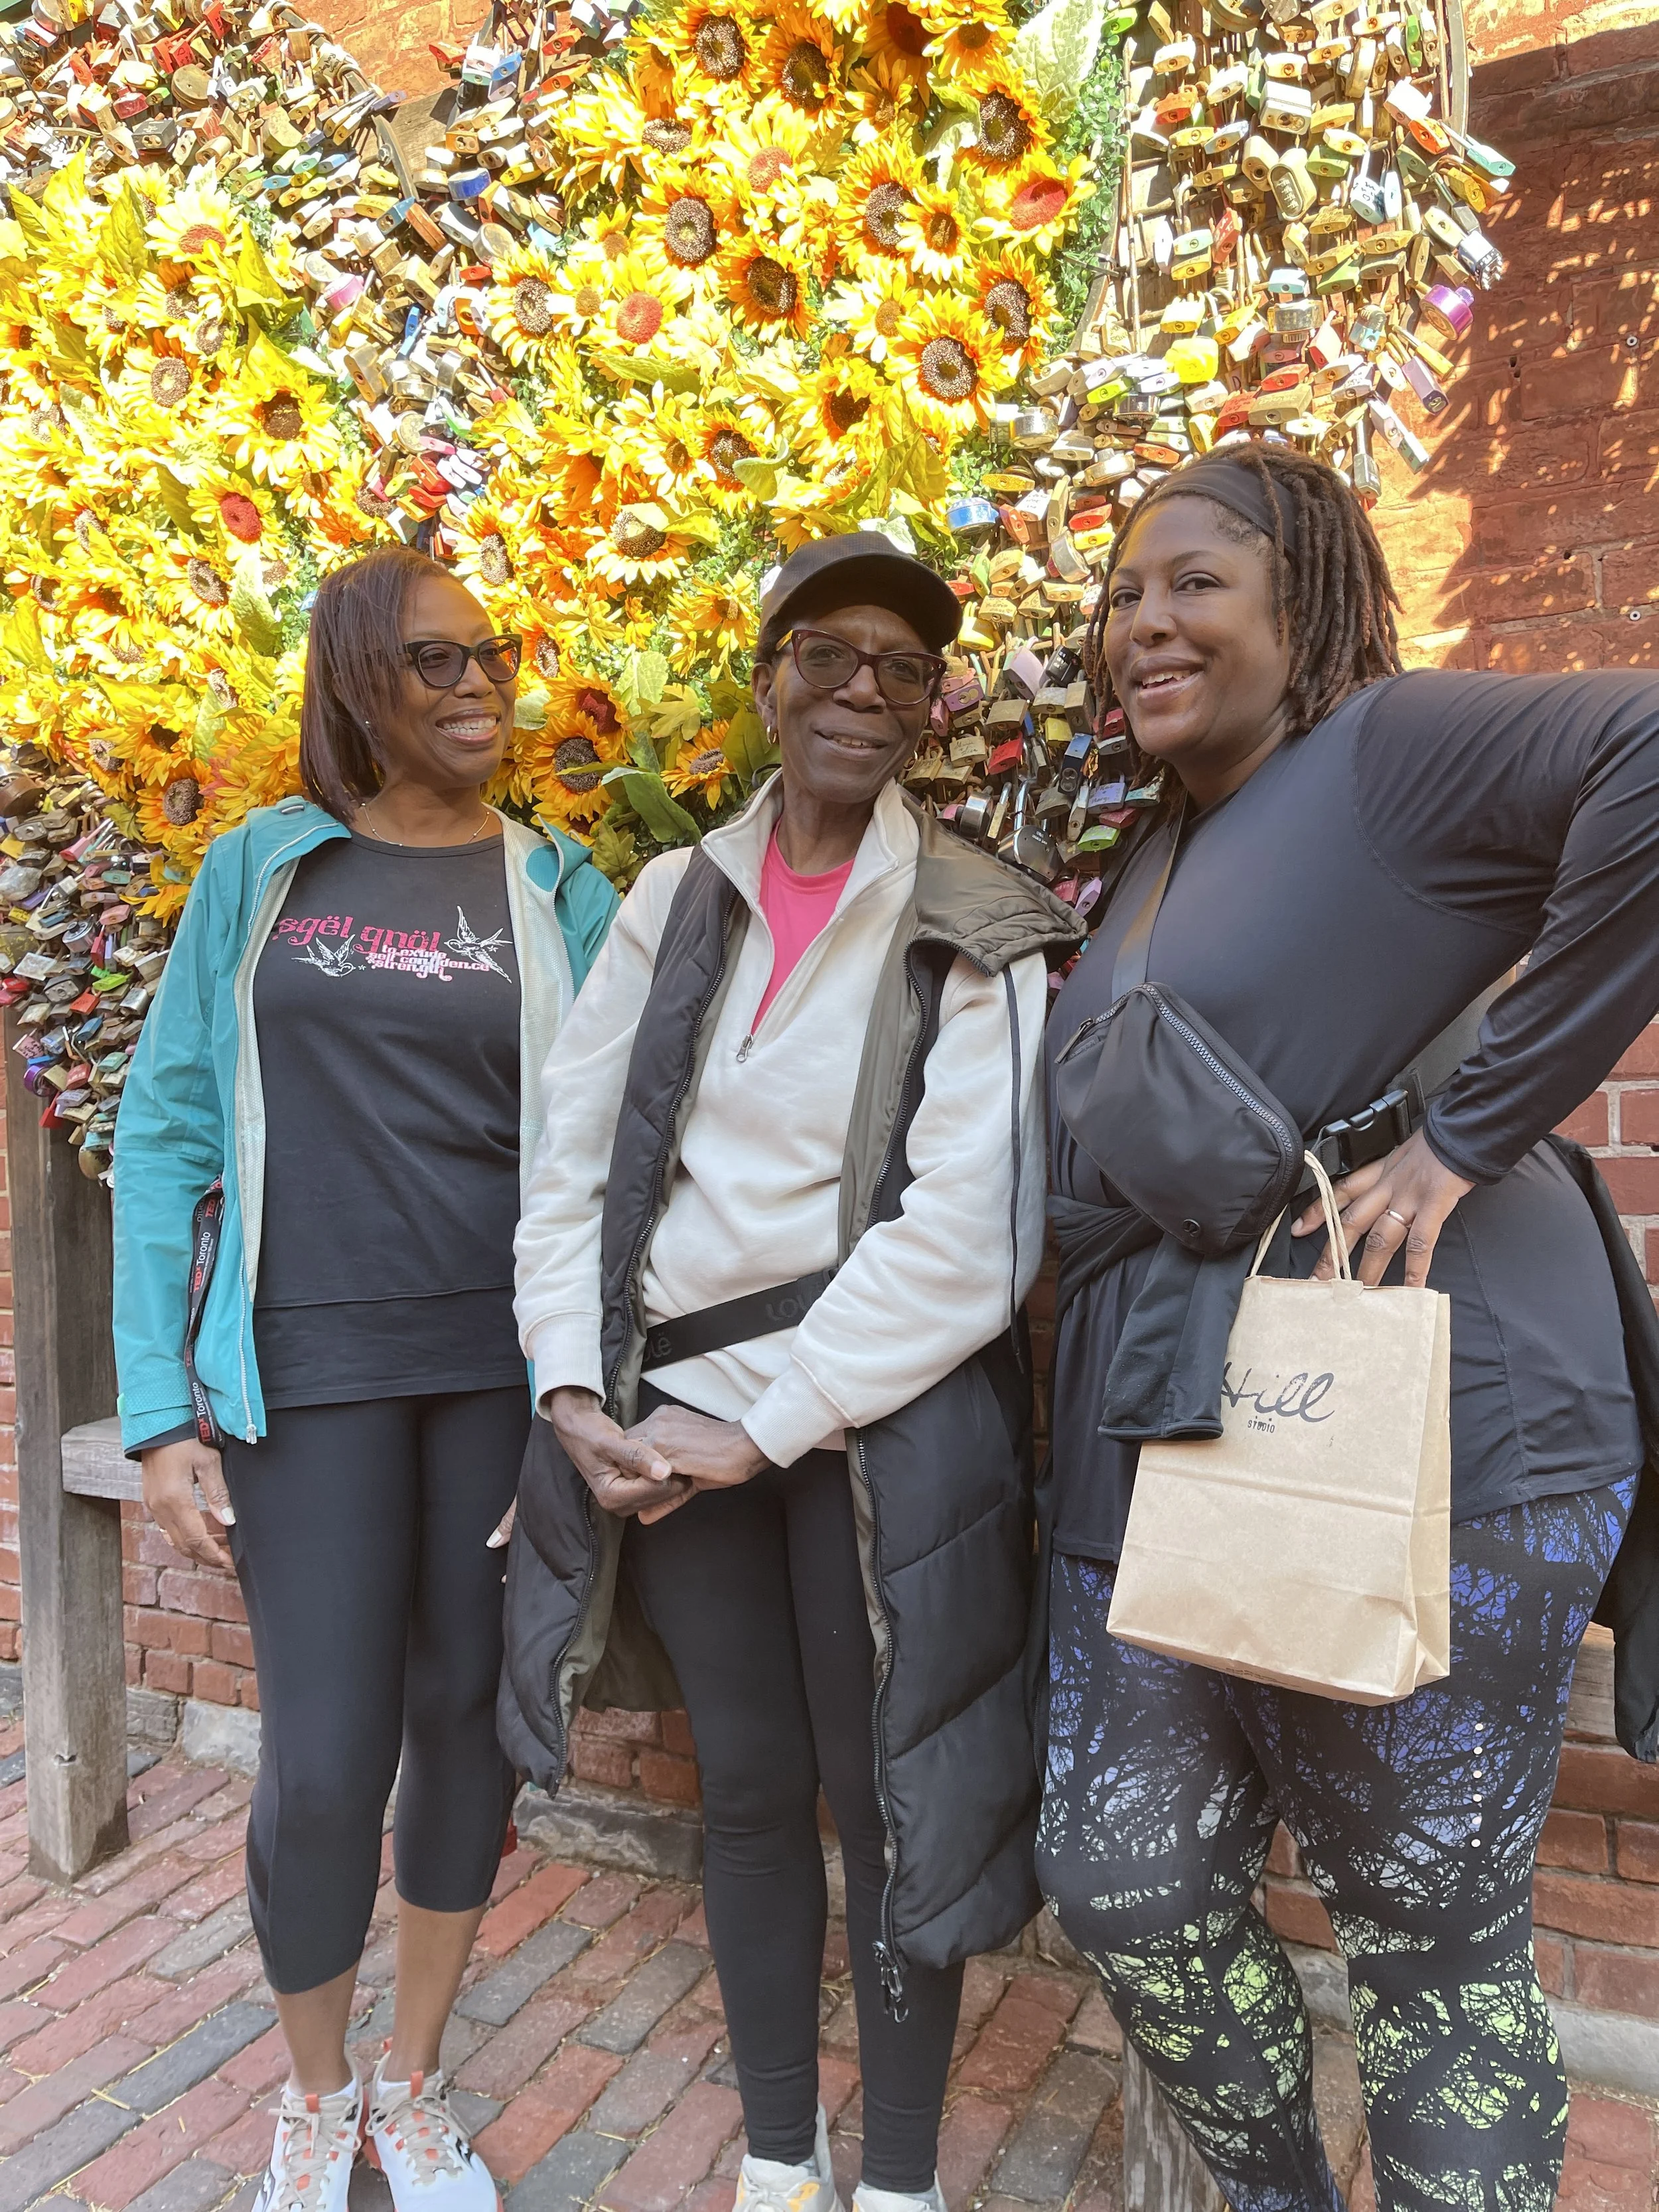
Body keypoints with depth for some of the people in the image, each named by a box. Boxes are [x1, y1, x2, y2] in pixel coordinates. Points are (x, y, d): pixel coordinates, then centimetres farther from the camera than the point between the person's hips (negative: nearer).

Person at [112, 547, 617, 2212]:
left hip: (506, 1363, 1)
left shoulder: (559, 890, 5)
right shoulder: (260, 869, 4)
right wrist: (159, 1406, -4)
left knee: (470, 1719, 10)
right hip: (313, 1366, -1)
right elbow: (165, 1134, 2)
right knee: (324, 1758, 0)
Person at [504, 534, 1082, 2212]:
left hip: (877, 1413, -3)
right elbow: (574, 1161, 5)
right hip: (673, 1415, 4)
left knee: (881, 1796, 10)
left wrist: (765, 1424, -15)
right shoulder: (673, 903, 6)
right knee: (748, 1788, 16)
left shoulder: (970, 928, -5)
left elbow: (962, 1232, -13)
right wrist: (573, 1387, -6)